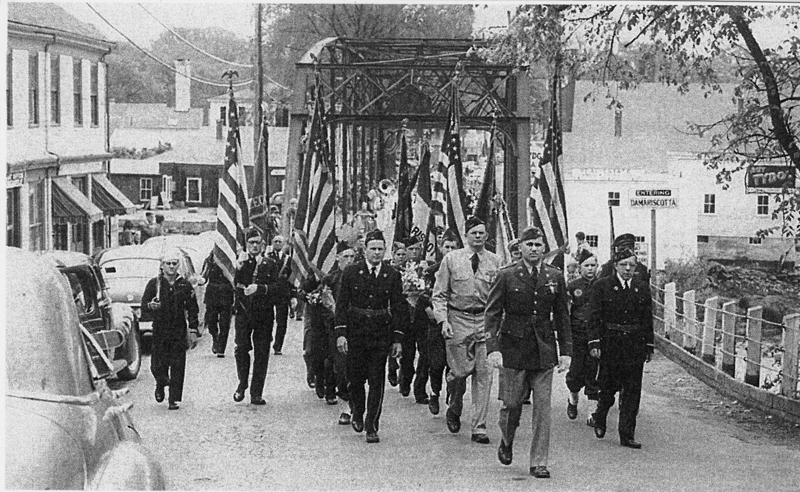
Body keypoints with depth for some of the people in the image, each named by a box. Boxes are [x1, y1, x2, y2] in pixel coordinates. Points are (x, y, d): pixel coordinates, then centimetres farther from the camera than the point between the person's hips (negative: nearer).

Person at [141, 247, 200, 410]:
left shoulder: (185, 285, 6)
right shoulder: (154, 283, 3)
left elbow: (192, 309, 9)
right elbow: (143, 306, 1)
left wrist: (193, 330, 3)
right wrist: (151, 306, -22)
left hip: (179, 331, 0)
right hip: (159, 331, 0)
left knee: (177, 366, -3)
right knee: (157, 366, -1)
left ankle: (174, 399, 4)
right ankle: (161, 384, 32)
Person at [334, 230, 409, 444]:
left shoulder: (393, 275, 3)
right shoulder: (351, 273, 1)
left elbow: (398, 308, 5)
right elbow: (342, 304, 0)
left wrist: (397, 339, 0)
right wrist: (341, 333, -8)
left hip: (381, 334, 0)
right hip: (355, 332, 0)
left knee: (377, 382, -2)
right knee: (355, 378, 6)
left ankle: (372, 427, 3)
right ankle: (357, 413, 34)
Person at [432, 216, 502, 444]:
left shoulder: (495, 261, 5)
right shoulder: (451, 259, 3)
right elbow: (439, 294, 4)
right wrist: (443, 320, -8)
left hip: (485, 320, 1)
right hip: (458, 319, -1)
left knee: (483, 374, -2)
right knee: (461, 370, -5)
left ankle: (479, 428, 4)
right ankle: (454, 410, 27)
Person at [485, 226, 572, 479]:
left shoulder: (555, 277, 6)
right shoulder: (506, 276, -3)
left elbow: (562, 316, 10)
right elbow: (492, 313, -4)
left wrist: (566, 351, 5)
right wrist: (493, 348, -13)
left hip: (544, 350, 2)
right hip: (513, 349, -2)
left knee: (542, 406, -1)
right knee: (512, 403, 5)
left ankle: (539, 462, 6)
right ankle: (506, 442, 36)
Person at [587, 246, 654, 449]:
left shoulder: (643, 287, 7)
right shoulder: (602, 286, -2)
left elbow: (648, 319, 11)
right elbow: (594, 317, -5)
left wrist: (649, 346, 10)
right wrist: (594, 343, -13)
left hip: (635, 346, 3)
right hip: (610, 344, -3)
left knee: (632, 391, 1)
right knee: (608, 386, 5)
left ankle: (627, 434, 5)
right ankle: (599, 419, 33)